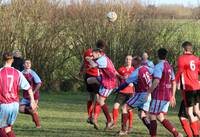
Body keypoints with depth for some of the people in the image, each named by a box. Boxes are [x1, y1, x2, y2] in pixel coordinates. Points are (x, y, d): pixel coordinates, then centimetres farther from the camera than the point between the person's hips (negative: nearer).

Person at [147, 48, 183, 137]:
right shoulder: (169, 67, 14)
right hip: (167, 96, 8)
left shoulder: (159, 66, -11)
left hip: (159, 96, -8)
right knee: (160, 117, 12)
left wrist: (148, 92, -14)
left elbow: (156, 81, -21)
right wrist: (172, 96, 23)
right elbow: (174, 82, 18)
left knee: (152, 116, -1)